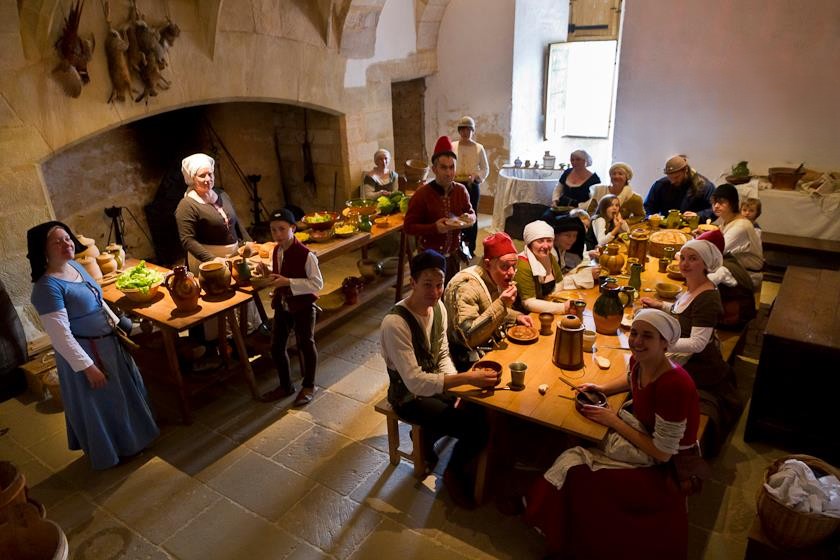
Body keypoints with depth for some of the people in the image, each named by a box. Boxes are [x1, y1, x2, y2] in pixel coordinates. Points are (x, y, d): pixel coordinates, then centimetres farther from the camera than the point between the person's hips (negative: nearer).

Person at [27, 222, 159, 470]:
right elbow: (61, 336, -26)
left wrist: (117, 323, 17)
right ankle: (112, 451, 35)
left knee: (124, 389, 25)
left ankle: (130, 437, 48)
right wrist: (88, 367, -24)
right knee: (101, 402, 11)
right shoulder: (47, 287, -26)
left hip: (109, 342, 9)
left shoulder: (75, 265, 0)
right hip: (86, 352, -9)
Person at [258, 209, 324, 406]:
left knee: (306, 345, 8)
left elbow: (317, 283, -22)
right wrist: (269, 274, -6)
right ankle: (286, 385, 30)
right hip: (282, 305, 7)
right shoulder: (276, 251, 1)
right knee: (277, 346, 11)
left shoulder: (305, 254, -22)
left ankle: (308, 386, 28)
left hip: (303, 306, -7)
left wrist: (288, 282, -27)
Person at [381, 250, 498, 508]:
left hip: (435, 382, 7)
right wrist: (465, 378, -40)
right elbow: (414, 381, -34)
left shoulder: (438, 307, -6)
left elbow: (443, 355, 3)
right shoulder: (395, 323, -30)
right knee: (477, 428, -16)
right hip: (410, 396, -7)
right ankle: (454, 472, 13)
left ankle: (429, 434, 14)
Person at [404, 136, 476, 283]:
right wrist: (434, 228, -27)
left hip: (453, 254, 5)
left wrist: (470, 218, -11)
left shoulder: (461, 190, -2)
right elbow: (408, 226, -15)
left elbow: (471, 212, 13)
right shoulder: (422, 194, -16)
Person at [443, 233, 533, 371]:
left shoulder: (495, 279, 2)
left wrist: (516, 316, 2)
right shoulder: (466, 286, -26)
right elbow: (467, 337, -32)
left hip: (492, 344, 9)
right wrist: (501, 304, -35)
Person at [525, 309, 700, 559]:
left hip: (666, 468, -7)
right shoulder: (639, 360, -11)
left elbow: (663, 453, -27)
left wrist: (614, 421, -19)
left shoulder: (673, 385, -34)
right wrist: (602, 388, 0)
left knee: (574, 471, -7)